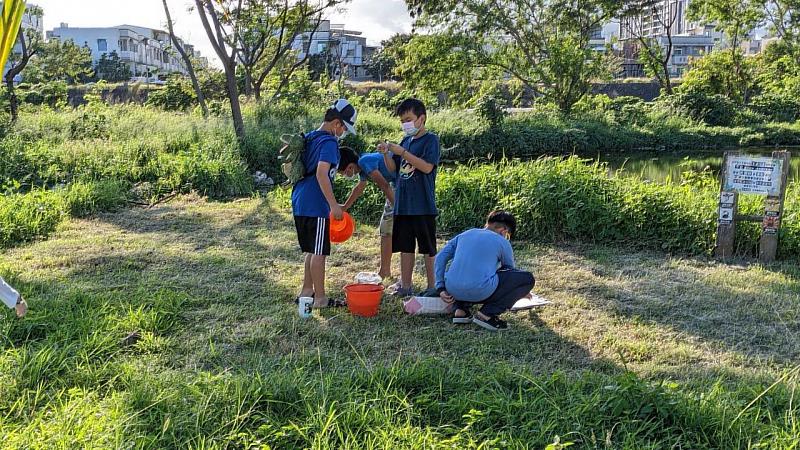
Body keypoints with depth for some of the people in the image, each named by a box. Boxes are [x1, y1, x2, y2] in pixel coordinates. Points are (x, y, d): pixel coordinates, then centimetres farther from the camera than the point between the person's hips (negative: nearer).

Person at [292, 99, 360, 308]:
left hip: (300, 202, 9)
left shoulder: (309, 138, 14)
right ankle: (320, 298, 4)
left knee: (312, 250, 19)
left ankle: (306, 291, 26)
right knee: (319, 252, -2)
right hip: (316, 205, -9)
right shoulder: (329, 142, -12)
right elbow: (321, 174, -23)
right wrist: (334, 205, -22)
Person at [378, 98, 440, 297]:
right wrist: (386, 153, -5)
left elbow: (427, 167, -19)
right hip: (403, 204, 7)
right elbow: (393, 169, 14)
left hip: (423, 205, -6)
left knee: (428, 247, 3)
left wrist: (402, 152, -21)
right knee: (405, 246, 11)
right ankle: (405, 286, 19)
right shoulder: (405, 141, 13)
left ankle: (432, 286, 12)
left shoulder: (430, 140, -6)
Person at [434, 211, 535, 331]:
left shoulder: (465, 234, 21)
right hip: (480, 292, -6)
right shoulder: (502, 242, 11)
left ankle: (461, 309, 16)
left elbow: (440, 257, 15)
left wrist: (440, 288, 15)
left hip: (453, 290, 6)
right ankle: (487, 314, -1)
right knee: (528, 278, 7)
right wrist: (521, 292, 45)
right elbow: (511, 271, 26)